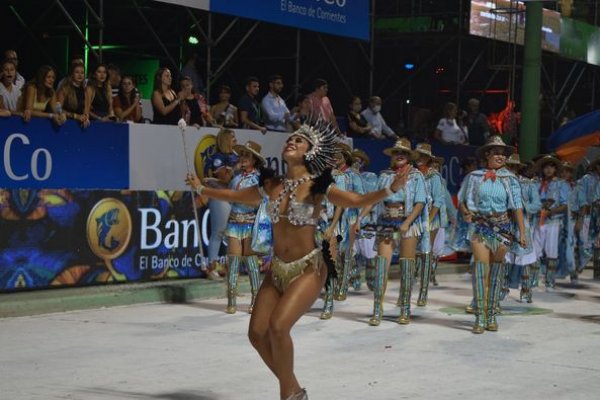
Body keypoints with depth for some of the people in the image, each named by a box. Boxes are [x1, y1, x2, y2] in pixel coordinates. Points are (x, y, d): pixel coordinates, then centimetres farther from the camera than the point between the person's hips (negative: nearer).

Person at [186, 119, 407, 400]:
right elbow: (235, 196, 24)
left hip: (308, 269, -6)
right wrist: (201, 189, 34)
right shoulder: (271, 186, 7)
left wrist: (390, 189, -33)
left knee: (278, 326, -23)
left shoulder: (316, 185, -7)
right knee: (257, 333, -2)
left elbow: (358, 201, -17)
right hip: (277, 270, 6)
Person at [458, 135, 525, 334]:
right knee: (481, 269, -9)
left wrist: (522, 232, -10)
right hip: (480, 226, -1)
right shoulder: (475, 177, 2)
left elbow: (517, 207, -3)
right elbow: (462, 200, 12)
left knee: (496, 271, 6)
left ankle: (492, 316, 13)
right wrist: (466, 212, -9)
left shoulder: (509, 179, 2)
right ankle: (480, 317, -8)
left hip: (502, 227, 1)